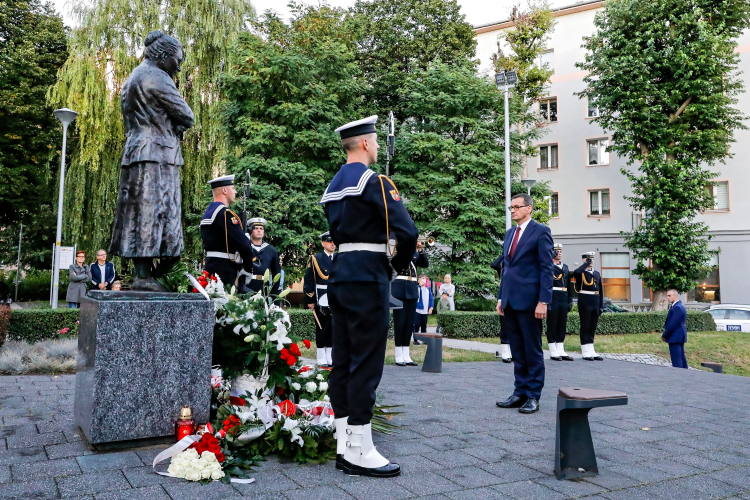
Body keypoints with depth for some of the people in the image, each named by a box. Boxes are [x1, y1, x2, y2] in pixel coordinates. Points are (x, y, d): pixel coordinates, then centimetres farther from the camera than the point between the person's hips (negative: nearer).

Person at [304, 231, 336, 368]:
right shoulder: (315, 259, 0)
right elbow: (309, 281, -4)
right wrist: (310, 300, -8)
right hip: (321, 301, -3)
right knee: (322, 330, 3)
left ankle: (330, 358, 17)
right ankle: (322, 359, 11)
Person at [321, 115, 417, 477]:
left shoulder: (333, 187, 16)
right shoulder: (374, 182, -10)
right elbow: (407, 232, -18)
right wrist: (398, 263, 1)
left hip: (340, 279, 9)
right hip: (367, 281, -9)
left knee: (343, 361, 10)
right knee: (366, 363, -4)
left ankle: (344, 445, 18)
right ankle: (360, 452, 3)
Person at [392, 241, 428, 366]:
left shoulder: (415, 253, 15)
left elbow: (425, 264, 1)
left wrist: (421, 250, -12)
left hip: (412, 289, 5)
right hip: (399, 289, -5)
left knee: (410, 322, 5)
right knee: (400, 321, -4)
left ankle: (406, 356, 11)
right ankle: (399, 357, 1)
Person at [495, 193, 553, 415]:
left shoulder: (540, 231, -5)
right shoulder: (510, 233, 17)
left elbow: (546, 268, -10)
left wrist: (543, 301, -16)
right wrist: (501, 297, 13)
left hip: (529, 300, -7)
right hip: (510, 300, 7)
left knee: (533, 350, 3)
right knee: (517, 351, 11)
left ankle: (533, 396, 11)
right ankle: (520, 393, 19)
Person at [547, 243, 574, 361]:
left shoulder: (565, 267, 17)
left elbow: (568, 285, 17)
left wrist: (570, 300, 14)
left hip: (563, 300, 6)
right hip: (552, 299, -6)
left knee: (562, 325, 8)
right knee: (552, 325, -1)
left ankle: (561, 351, 14)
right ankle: (553, 352, 5)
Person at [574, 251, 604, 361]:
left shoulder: (597, 273, 17)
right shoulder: (581, 272, -2)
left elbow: (600, 290, 18)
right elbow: (576, 272, -30)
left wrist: (601, 305, 12)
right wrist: (586, 264, -15)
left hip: (595, 302, 6)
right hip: (585, 302, -6)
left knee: (592, 328, 10)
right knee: (585, 327, -1)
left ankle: (591, 352, 16)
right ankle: (586, 352, 4)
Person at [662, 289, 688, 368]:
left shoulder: (677, 308, -18)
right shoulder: (679, 306, 16)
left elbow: (673, 324, -21)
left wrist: (664, 335, -12)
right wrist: (666, 335, 10)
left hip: (675, 337, -11)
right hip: (679, 337, 11)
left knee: (676, 360, -9)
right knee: (681, 358, 14)